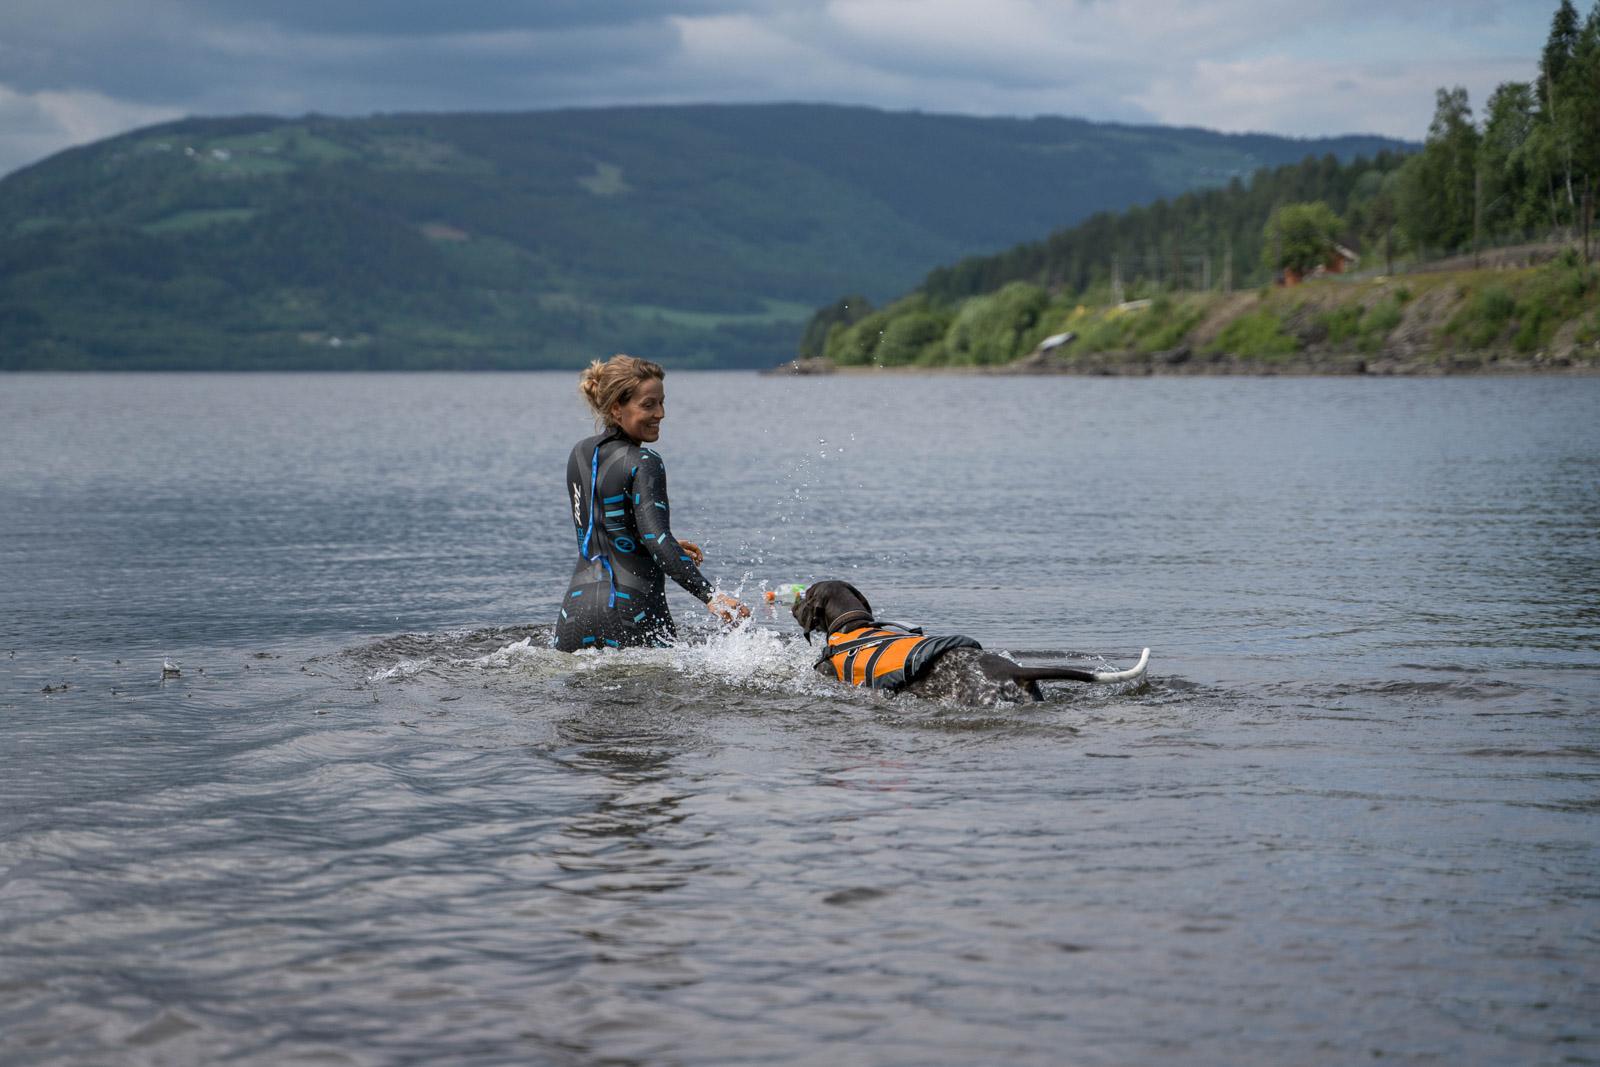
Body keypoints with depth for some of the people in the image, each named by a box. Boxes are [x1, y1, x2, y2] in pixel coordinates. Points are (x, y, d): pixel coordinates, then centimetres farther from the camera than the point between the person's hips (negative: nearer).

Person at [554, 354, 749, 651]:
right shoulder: (644, 464, -10)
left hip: (578, 606, 6)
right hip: (631, 612, -6)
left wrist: (668, 547, 26)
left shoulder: (580, 454, 12)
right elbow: (656, 539, -22)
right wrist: (709, 596, -29)